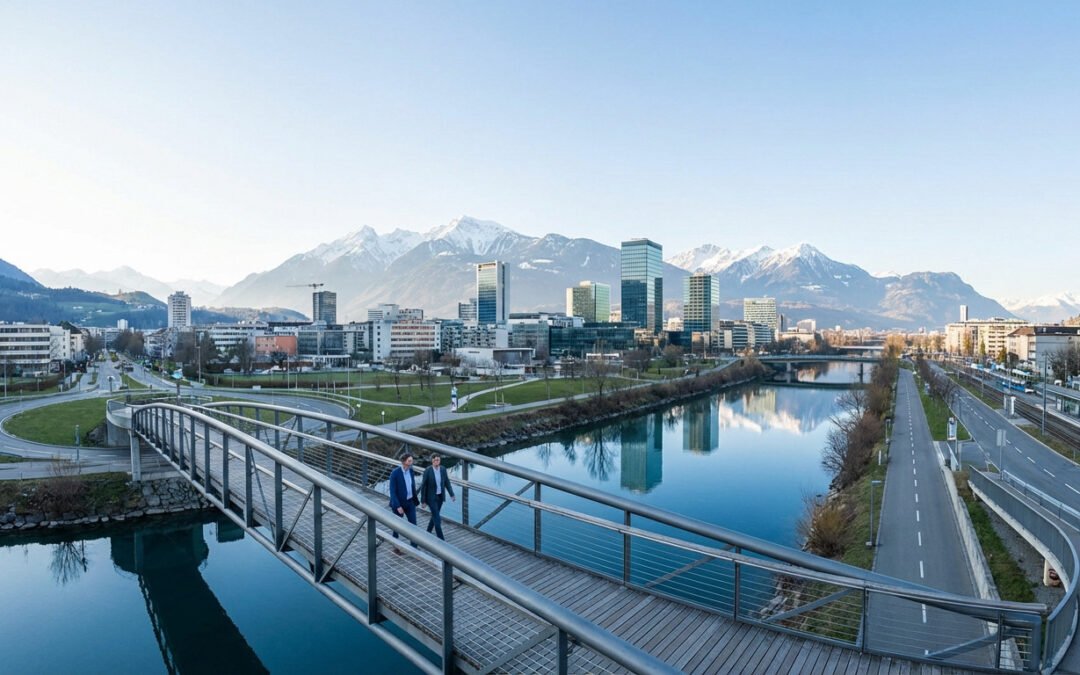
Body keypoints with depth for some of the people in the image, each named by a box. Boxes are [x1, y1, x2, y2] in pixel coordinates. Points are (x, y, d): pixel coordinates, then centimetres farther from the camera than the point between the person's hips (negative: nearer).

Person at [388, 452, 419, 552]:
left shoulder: (411, 470, -4)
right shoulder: (395, 473, -22)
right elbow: (392, 491, -21)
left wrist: (415, 500, 12)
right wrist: (398, 506, -24)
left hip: (410, 502, 5)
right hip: (399, 503, -5)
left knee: (413, 524, 3)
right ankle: (396, 547, 32)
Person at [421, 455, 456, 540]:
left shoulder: (443, 469, -6)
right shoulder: (427, 471, -21)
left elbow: (447, 482, 2)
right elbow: (423, 486, -14)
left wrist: (452, 495, -5)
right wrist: (423, 501, -11)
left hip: (440, 496, 6)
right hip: (431, 497, -5)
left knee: (435, 515, 19)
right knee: (437, 518, -6)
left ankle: (428, 532, 41)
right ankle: (441, 538, 2)